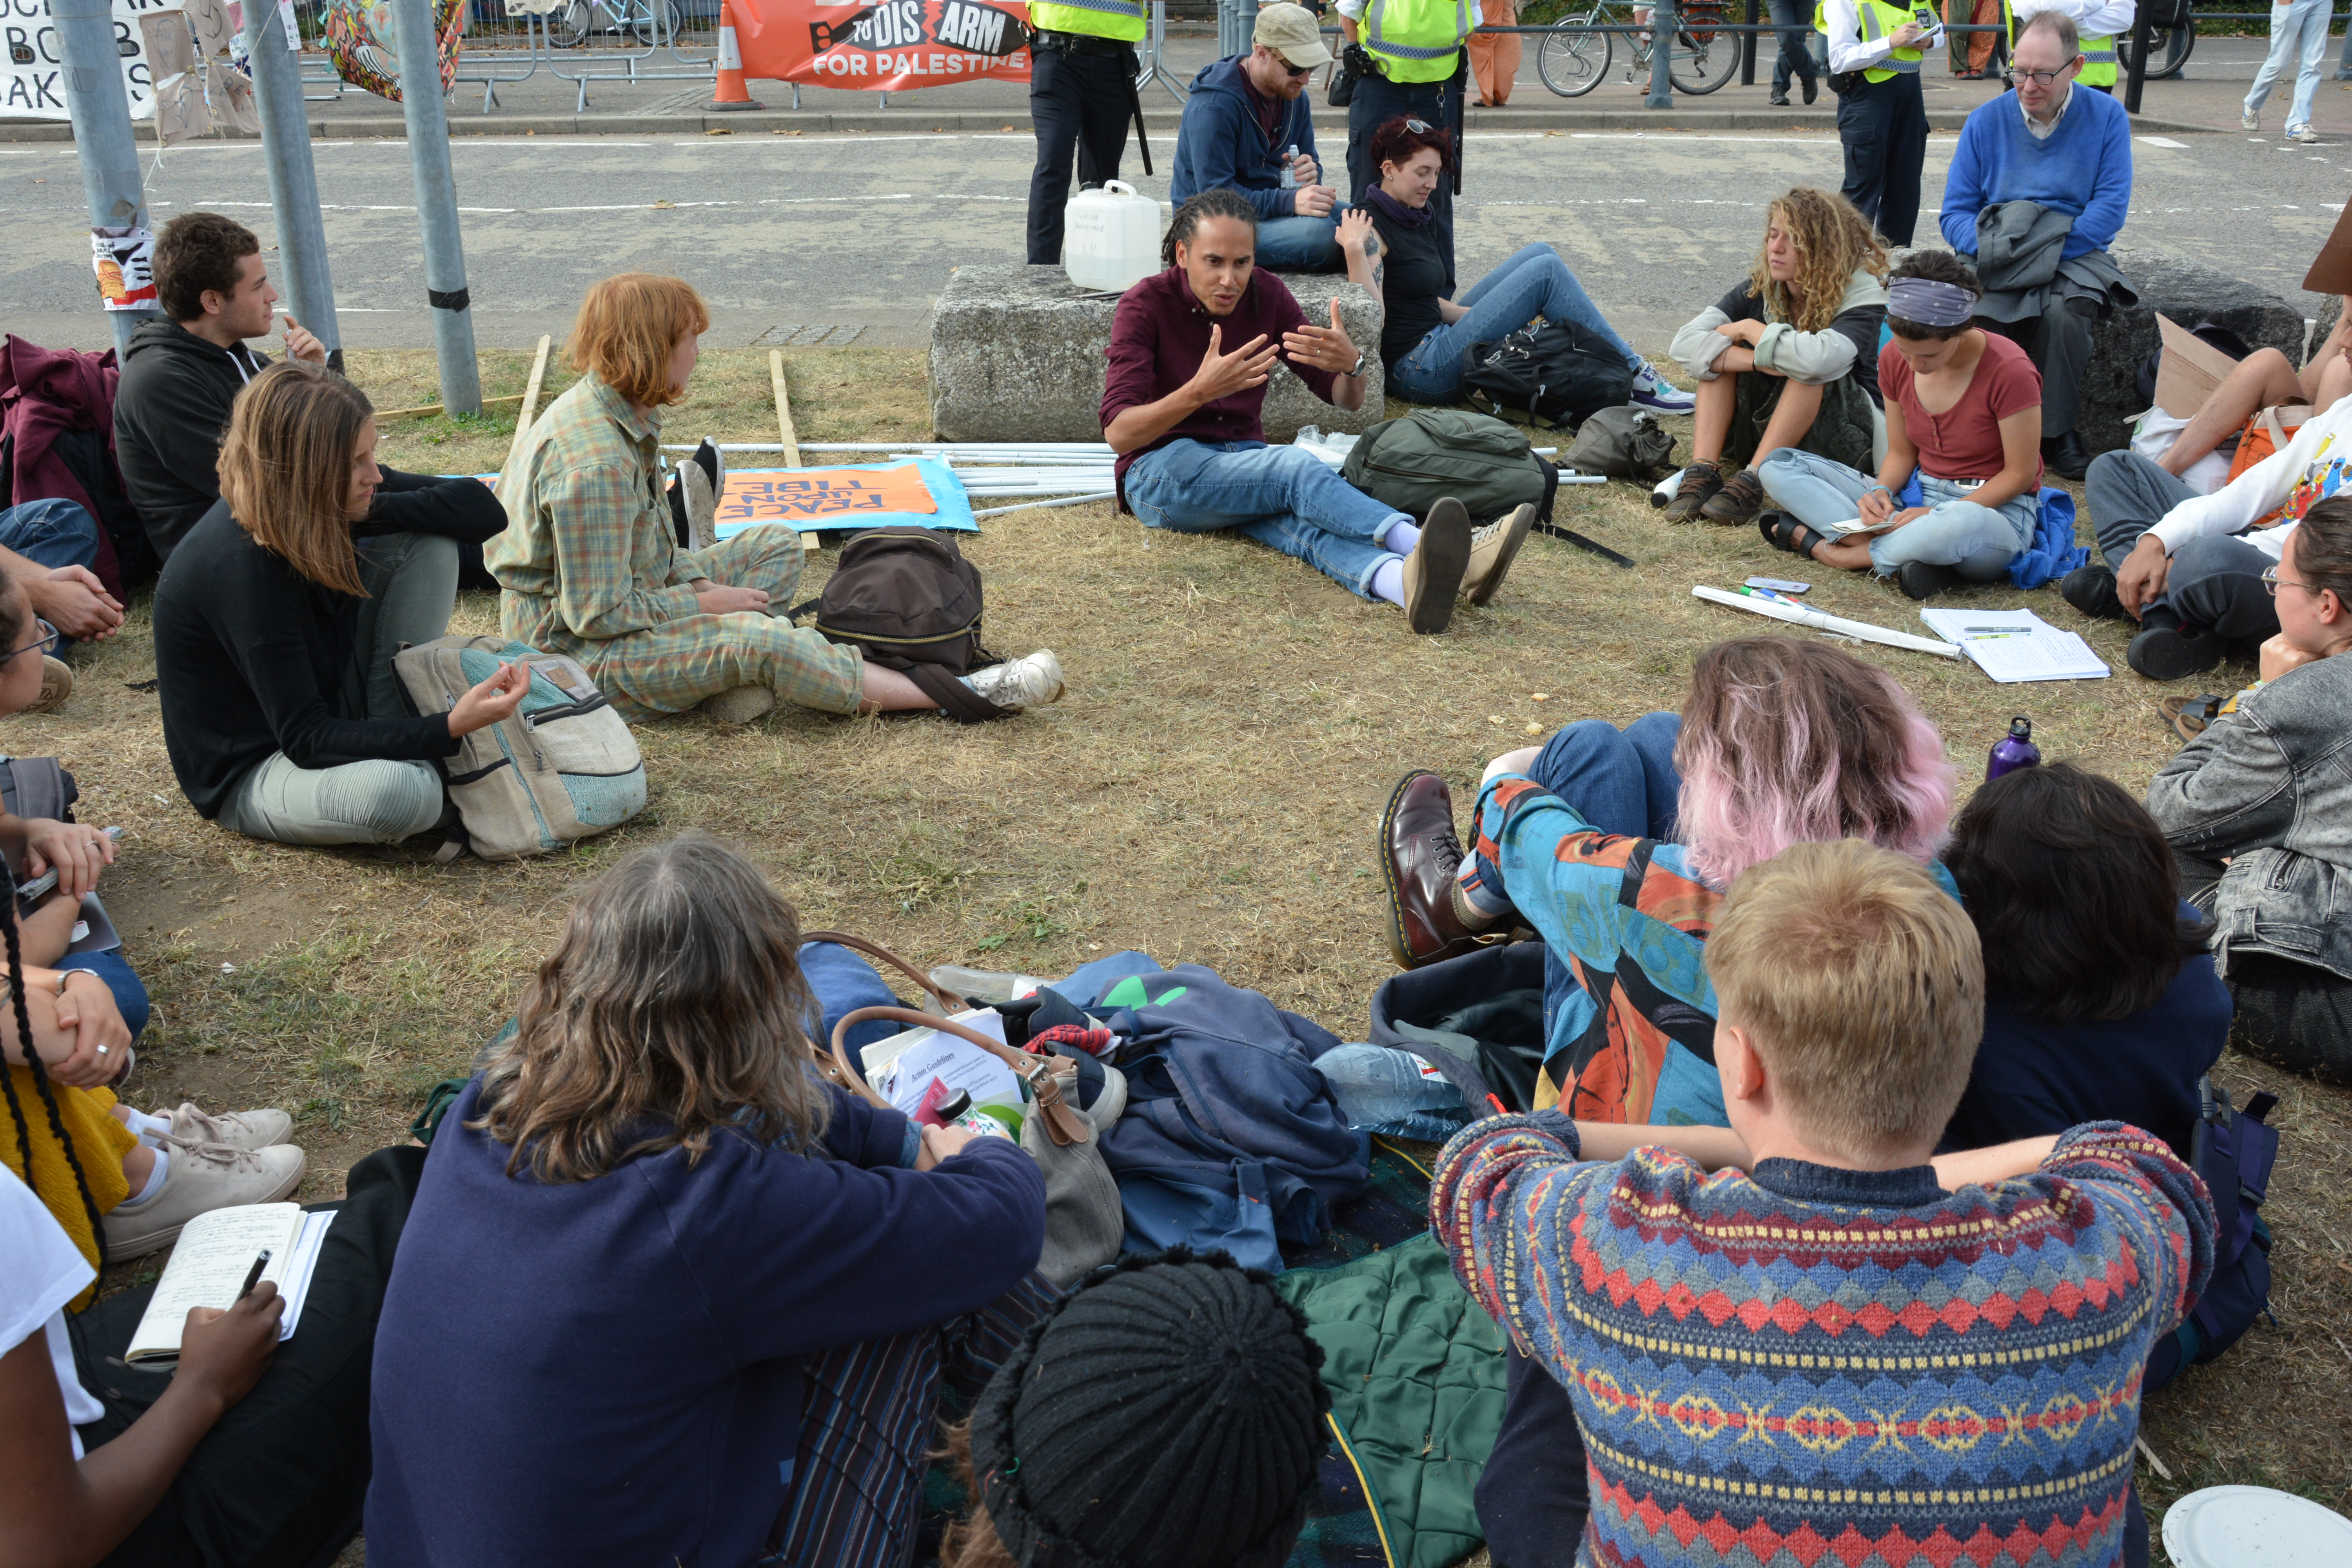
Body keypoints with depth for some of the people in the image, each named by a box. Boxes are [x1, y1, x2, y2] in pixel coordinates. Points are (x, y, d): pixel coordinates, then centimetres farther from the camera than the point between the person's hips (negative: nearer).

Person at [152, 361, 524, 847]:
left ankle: (389, 729, -5)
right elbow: (305, 739, -29)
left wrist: (372, 509, -18)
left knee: (428, 543, -4)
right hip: (251, 774, -8)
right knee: (398, 791, -41)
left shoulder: (316, 509, -8)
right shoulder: (239, 568, -30)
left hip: (331, 709, 8)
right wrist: (447, 729, -39)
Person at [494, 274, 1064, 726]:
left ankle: (730, 681, -15)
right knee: (760, 636, -30)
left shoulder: (614, 413, 2)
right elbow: (598, 614, -28)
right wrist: (703, 601, -16)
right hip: (581, 652, -11)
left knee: (776, 544, 9)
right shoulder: (593, 465, -30)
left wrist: (695, 580, -4)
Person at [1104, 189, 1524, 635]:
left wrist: (1351, 363, -22)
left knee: (1303, 517, -33)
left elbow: (1347, 399, 4)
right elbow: (1118, 434, -20)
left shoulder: (1266, 294, 3)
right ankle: (1422, 544, -55)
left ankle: (1407, 580, -64)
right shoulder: (1145, 305, -9)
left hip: (1249, 467, 4)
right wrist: (1199, 391, -36)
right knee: (1294, 465, -34)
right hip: (1162, 471, -4)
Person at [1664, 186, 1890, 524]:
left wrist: (1750, 330, -24)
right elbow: (1686, 343, -18)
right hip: (1766, 436, 5)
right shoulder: (1762, 288, -5)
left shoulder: (1861, 294, -18)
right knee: (1717, 352, -14)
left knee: (1810, 368, -32)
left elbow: (1820, 358, -41)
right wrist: (1762, 362, -31)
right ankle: (1702, 472, -28)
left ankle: (1751, 482, -34)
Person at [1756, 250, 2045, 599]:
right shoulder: (1894, 360, -2)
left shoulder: (2009, 370, -18)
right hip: (1918, 498, 6)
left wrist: (1938, 514, -23)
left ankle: (1818, 544, -22)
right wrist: (1882, 492, -14)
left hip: (1995, 510, -6)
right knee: (1778, 467, -8)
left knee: (1961, 524, -46)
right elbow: (1901, 452, 9)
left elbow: (2020, 474, -12)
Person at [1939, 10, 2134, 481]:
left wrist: (2051, 249, -17)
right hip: (1995, 259, 1)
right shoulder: (1986, 121, 7)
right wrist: (1989, 249, -17)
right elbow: (1955, 213, 4)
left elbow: (2111, 208, -4)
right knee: (1974, 315, -32)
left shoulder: (2106, 117, 3)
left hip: (2071, 255, -1)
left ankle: (2057, 430, -14)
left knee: (2064, 312, -34)